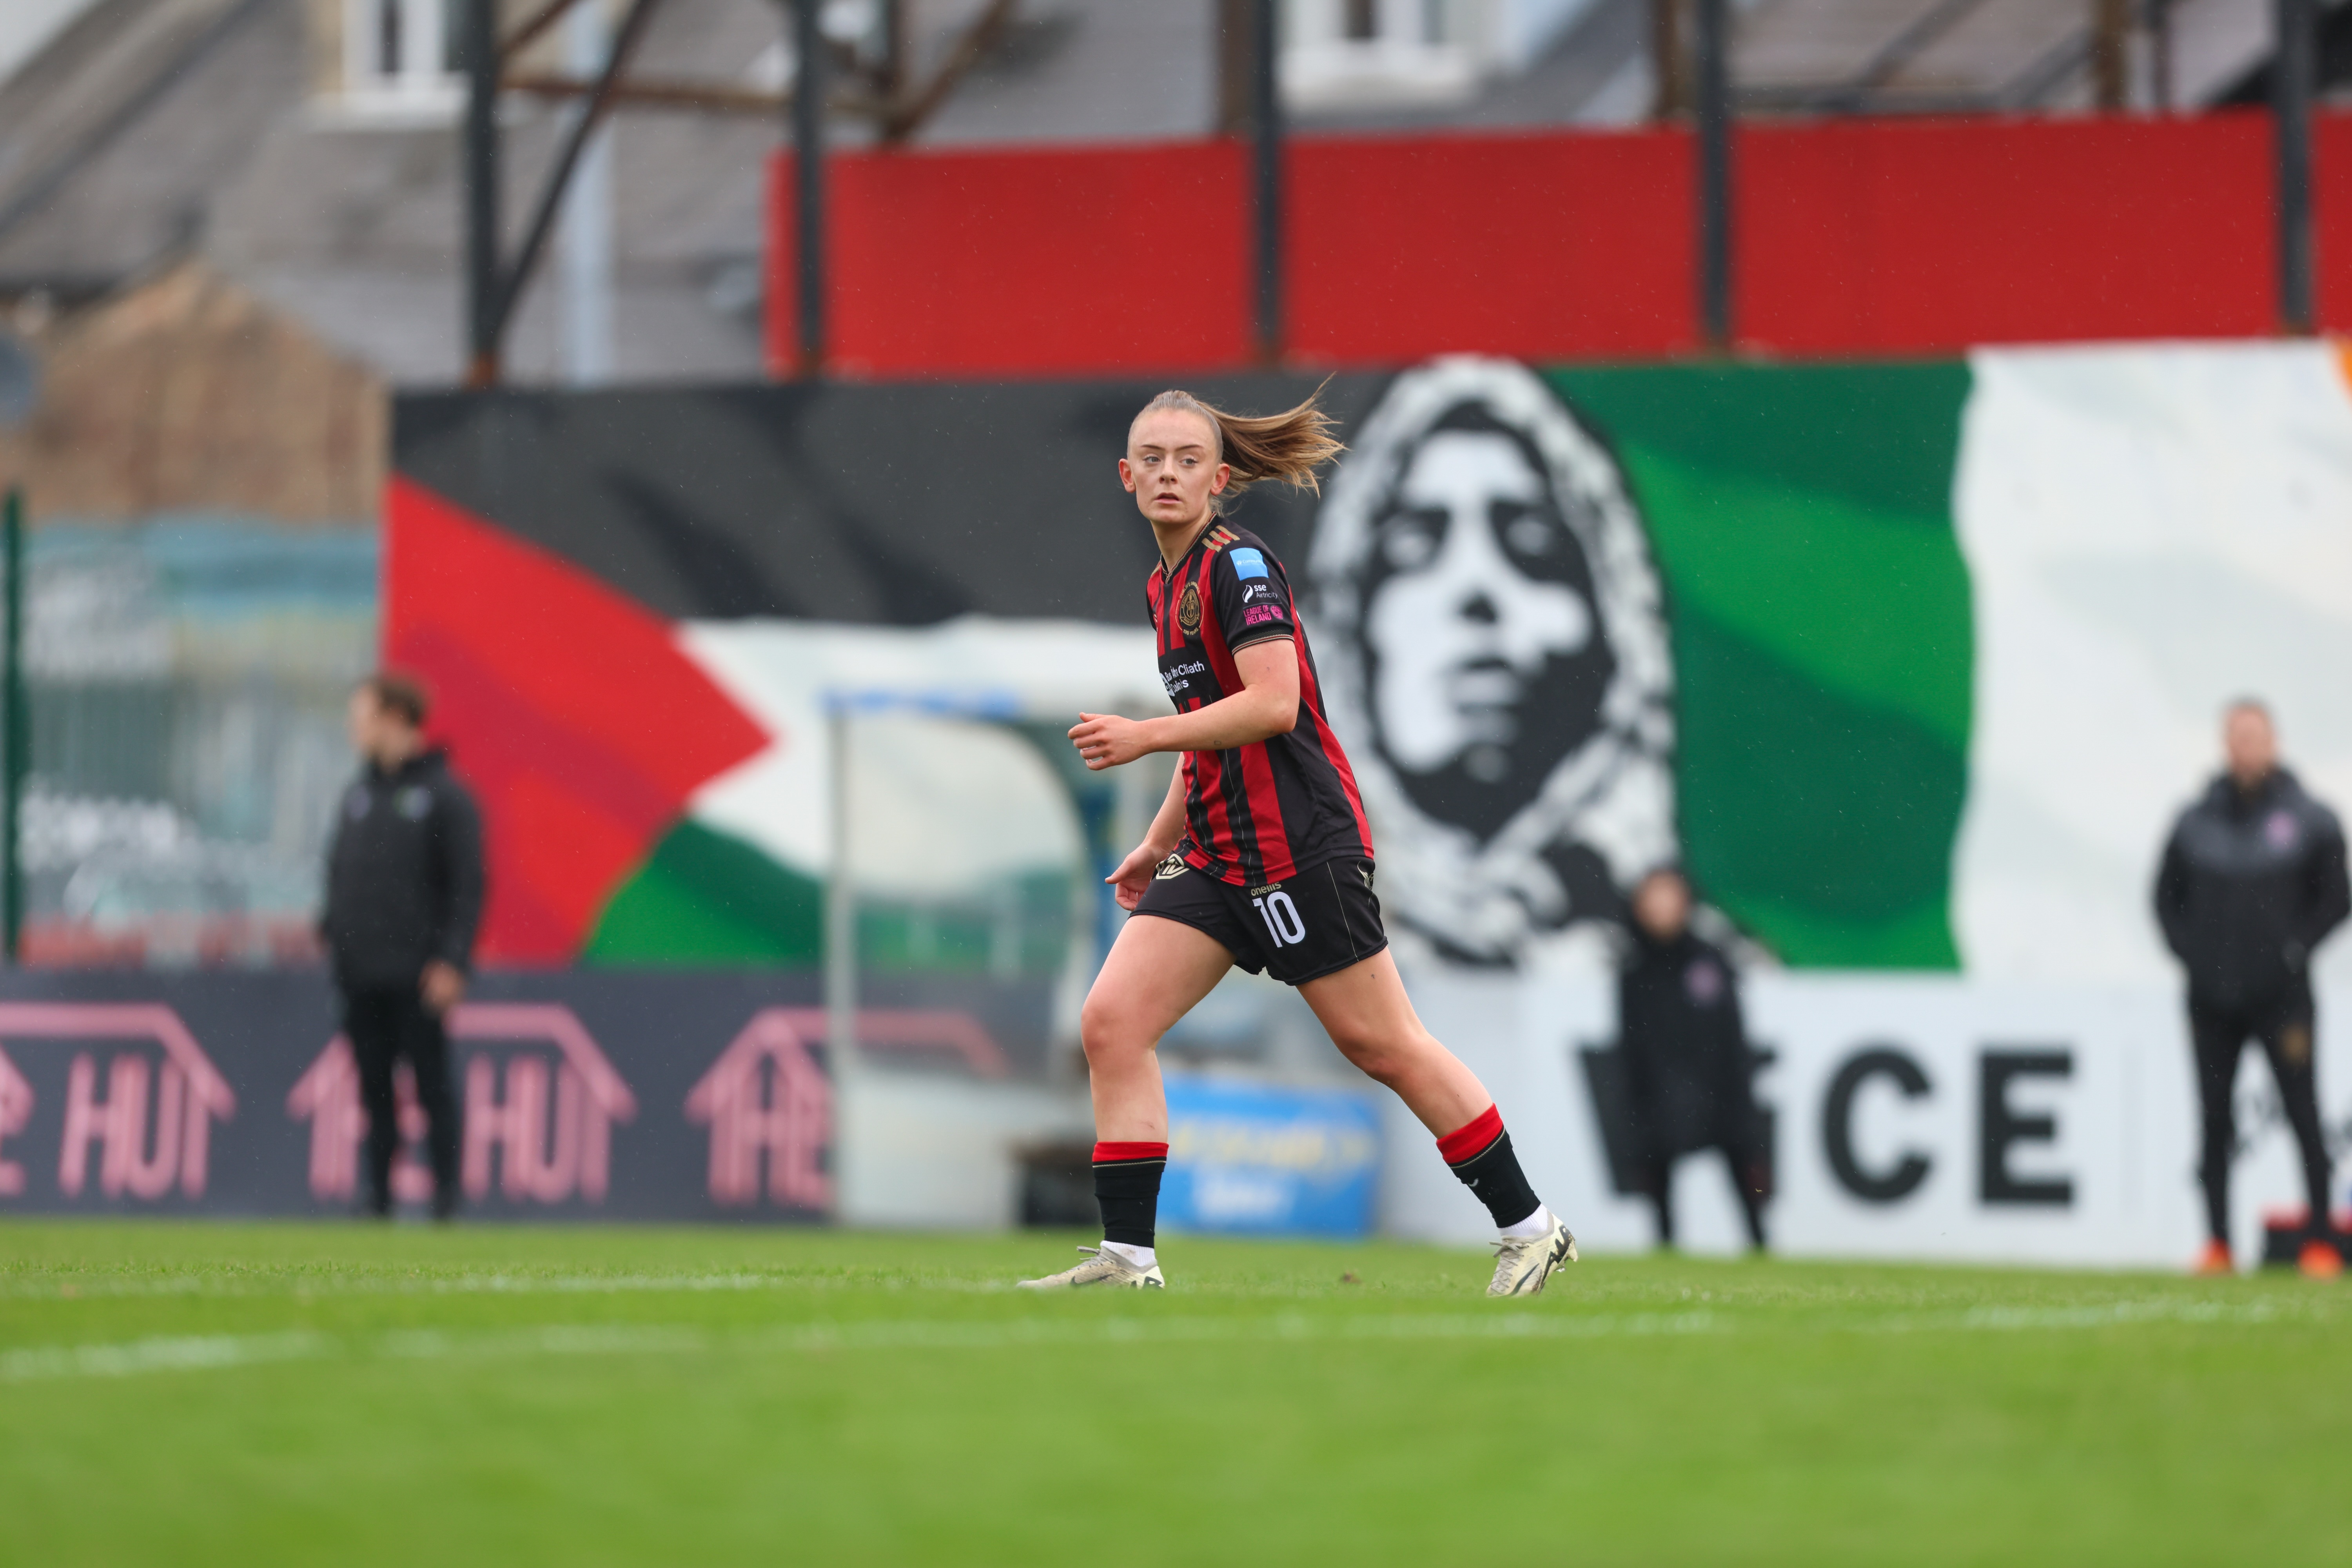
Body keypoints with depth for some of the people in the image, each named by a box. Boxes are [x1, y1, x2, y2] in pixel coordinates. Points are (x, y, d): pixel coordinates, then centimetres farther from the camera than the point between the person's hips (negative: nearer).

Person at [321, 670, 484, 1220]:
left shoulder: (443, 794, -5)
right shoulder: (358, 795, 15)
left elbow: (469, 885, -8)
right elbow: (338, 878, 20)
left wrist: (452, 963, -15)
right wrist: (329, 940, 10)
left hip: (419, 977, -6)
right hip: (363, 977, 6)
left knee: (432, 1086, -5)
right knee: (375, 1089, 6)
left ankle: (445, 1195, -2)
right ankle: (379, 1195, 9)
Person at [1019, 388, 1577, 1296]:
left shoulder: (1239, 566, -11)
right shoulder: (1167, 587, 16)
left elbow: (1273, 704, -22)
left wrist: (1142, 738, -21)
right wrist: (1159, 844, 26)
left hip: (1298, 840, -9)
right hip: (1216, 856, 9)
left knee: (1381, 1044, -3)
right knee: (1111, 1023, -4)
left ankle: (1530, 1228, 8)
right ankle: (1127, 1259, -3)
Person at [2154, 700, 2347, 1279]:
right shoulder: (2195, 822, 6)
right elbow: (2167, 897, 15)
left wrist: (2292, 951, -6)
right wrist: (2190, 952, 2)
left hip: (2281, 995, -2)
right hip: (2211, 998, 2)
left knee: (2303, 1116, -6)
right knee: (2215, 1122, 3)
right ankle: (2218, 1245, 6)